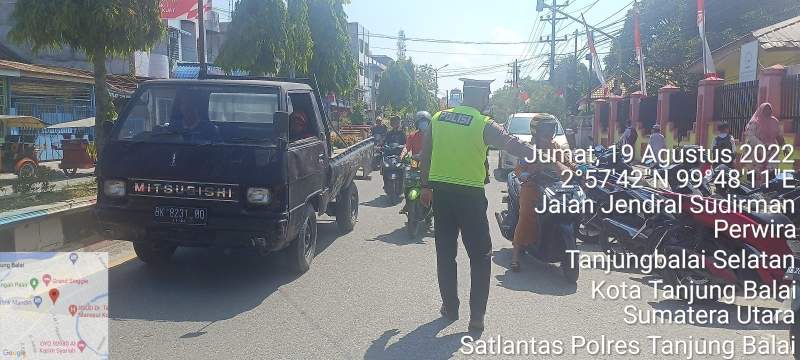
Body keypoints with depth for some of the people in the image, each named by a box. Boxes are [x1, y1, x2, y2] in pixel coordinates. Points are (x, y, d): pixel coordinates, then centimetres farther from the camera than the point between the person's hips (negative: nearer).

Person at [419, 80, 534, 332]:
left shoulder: (438, 118, 5)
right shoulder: (484, 125, -10)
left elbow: (425, 155, 11)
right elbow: (513, 145, -15)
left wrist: (426, 186, 20)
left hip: (440, 192, 5)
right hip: (470, 195, -5)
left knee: (445, 253, 15)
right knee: (480, 257, 6)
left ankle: (450, 307, 24)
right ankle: (477, 316, 3)